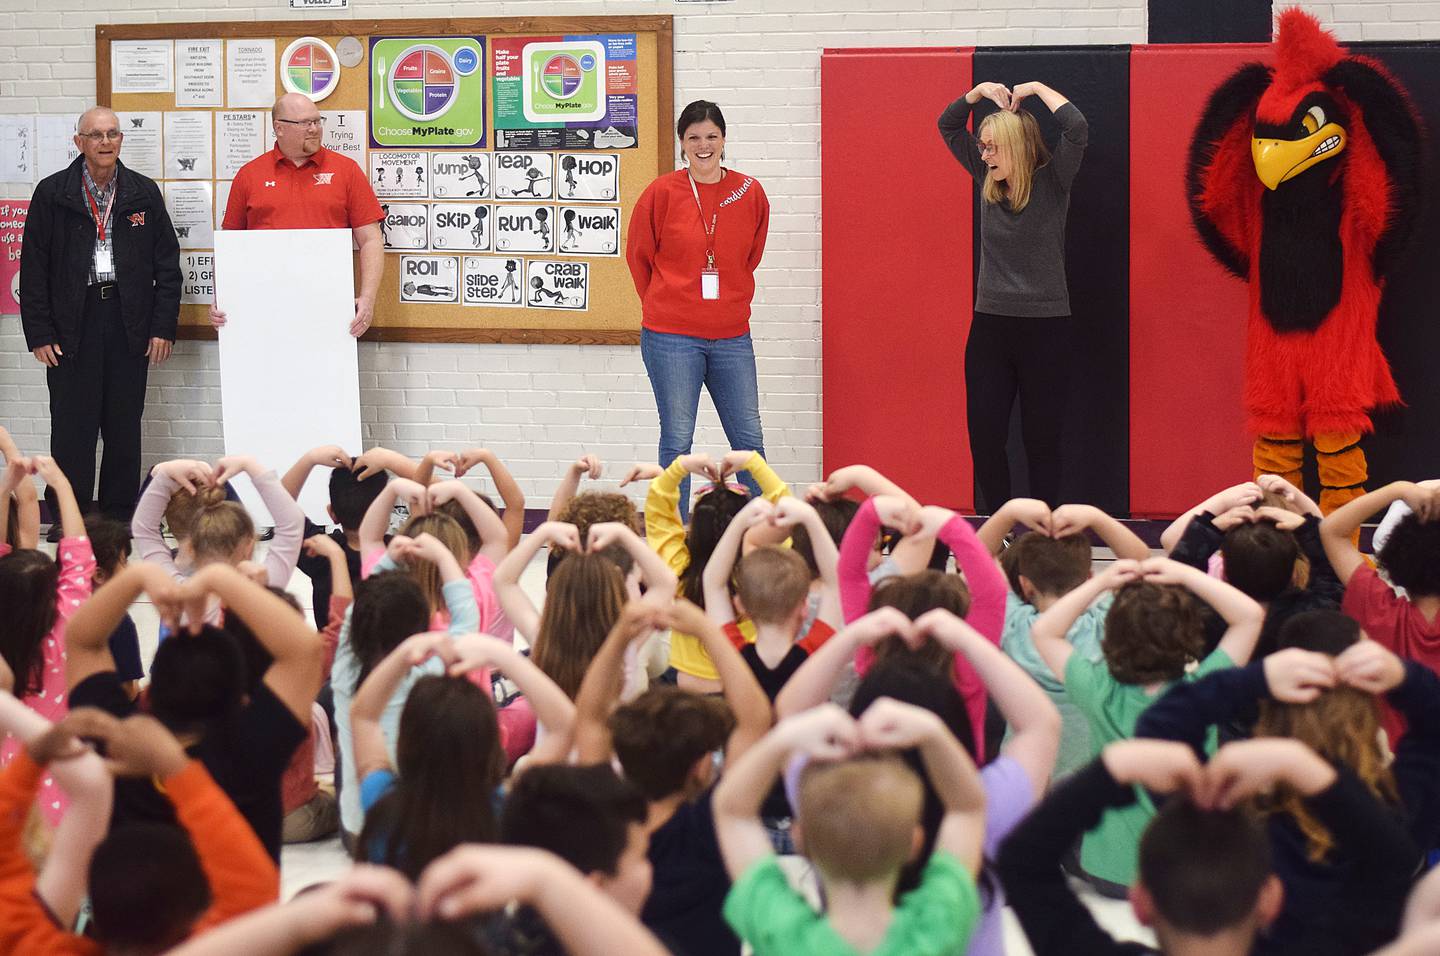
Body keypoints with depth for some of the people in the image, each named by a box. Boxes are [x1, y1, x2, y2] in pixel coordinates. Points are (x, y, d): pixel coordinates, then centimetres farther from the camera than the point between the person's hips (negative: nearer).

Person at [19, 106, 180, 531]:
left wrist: (163, 327, 1)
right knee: (72, 427, -1)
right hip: (72, 324, -2)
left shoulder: (144, 193, 7)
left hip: (129, 324, 2)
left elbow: (167, 263, 8)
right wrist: (39, 334, -5)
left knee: (125, 428, 6)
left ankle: (120, 518, 14)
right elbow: (33, 268, 2)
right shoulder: (52, 193, 2)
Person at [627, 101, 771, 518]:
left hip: (731, 336, 3)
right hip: (670, 337, -3)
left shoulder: (750, 193, 3)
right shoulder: (662, 193, -4)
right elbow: (638, 256, 8)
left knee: (749, 440, 4)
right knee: (677, 441, 1)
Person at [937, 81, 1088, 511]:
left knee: (1042, 439, 2)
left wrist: (1037, 88, -10)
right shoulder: (988, 179, 7)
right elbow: (948, 125, 15)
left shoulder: (1051, 182, -6)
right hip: (989, 325, 4)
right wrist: (981, 90, 2)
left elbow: (1077, 129, -22)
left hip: (1045, 329, -4)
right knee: (984, 436, 0)